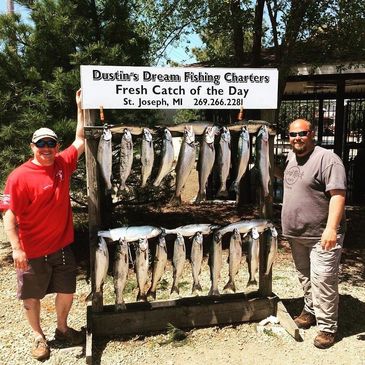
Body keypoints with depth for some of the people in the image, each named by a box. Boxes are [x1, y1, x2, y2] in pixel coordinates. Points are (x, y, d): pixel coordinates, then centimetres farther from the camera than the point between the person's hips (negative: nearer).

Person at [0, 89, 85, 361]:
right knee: (32, 297, 12)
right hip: (32, 252, -4)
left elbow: (81, 140, 7)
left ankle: (63, 329, 40)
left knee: (67, 291, 16)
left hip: (62, 246, 5)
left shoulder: (63, 164, -2)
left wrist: (81, 107, 3)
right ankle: (38, 336, 35)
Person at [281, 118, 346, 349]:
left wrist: (331, 228, -29)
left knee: (323, 281, -5)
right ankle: (310, 310, 37)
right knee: (305, 277, 19)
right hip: (297, 234, 8)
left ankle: (327, 327, 8)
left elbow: (338, 194, -21)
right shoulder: (292, 158, 11)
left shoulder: (327, 159, -15)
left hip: (321, 236, -8)